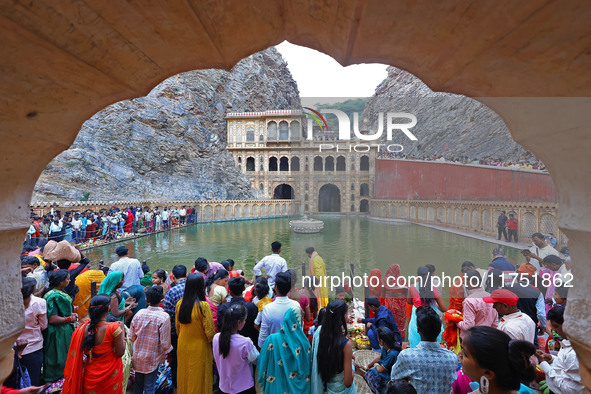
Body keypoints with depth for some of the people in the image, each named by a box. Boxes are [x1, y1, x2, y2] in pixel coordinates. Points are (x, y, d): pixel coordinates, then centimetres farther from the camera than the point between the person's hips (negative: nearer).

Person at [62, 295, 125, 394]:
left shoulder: (84, 328, -10)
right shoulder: (113, 328, -24)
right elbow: (120, 353, -15)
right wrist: (122, 330, -8)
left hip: (90, 374, 4)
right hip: (110, 374, -3)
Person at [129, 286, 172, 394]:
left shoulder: (139, 313, -8)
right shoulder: (164, 317, -21)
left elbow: (131, 337, 2)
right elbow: (165, 344, -17)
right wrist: (168, 353, 2)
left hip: (137, 357, 4)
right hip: (152, 359, -4)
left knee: (138, 385, 23)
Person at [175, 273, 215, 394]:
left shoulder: (180, 303, -8)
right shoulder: (203, 306, -24)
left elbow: (177, 326, 6)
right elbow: (210, 331, -18)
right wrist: (210, 341, 3)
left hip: (183, 347, 5)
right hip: (199, 349, -5)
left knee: (184, 376, 23)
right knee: (198, 379, 13)